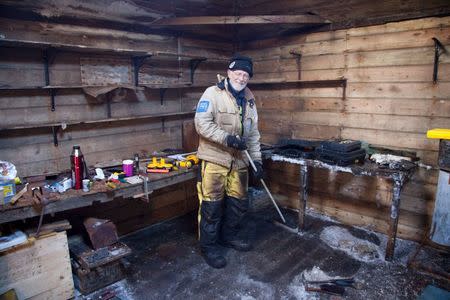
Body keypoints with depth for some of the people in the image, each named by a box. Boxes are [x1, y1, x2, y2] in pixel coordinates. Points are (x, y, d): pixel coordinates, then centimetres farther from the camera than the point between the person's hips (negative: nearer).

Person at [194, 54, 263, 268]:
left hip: (239, 161, 7)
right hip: (214, 160, -6)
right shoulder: (213, 93, -7)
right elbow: (202, 123, -17)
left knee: (239, 203, 16)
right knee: (212, 206, 1)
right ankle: (208, 246, 20)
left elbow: (253, 133, 14)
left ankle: (229, 235, 38)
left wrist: (257, 159, 7)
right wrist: (227, 138, -24)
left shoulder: (249, 100, 13)